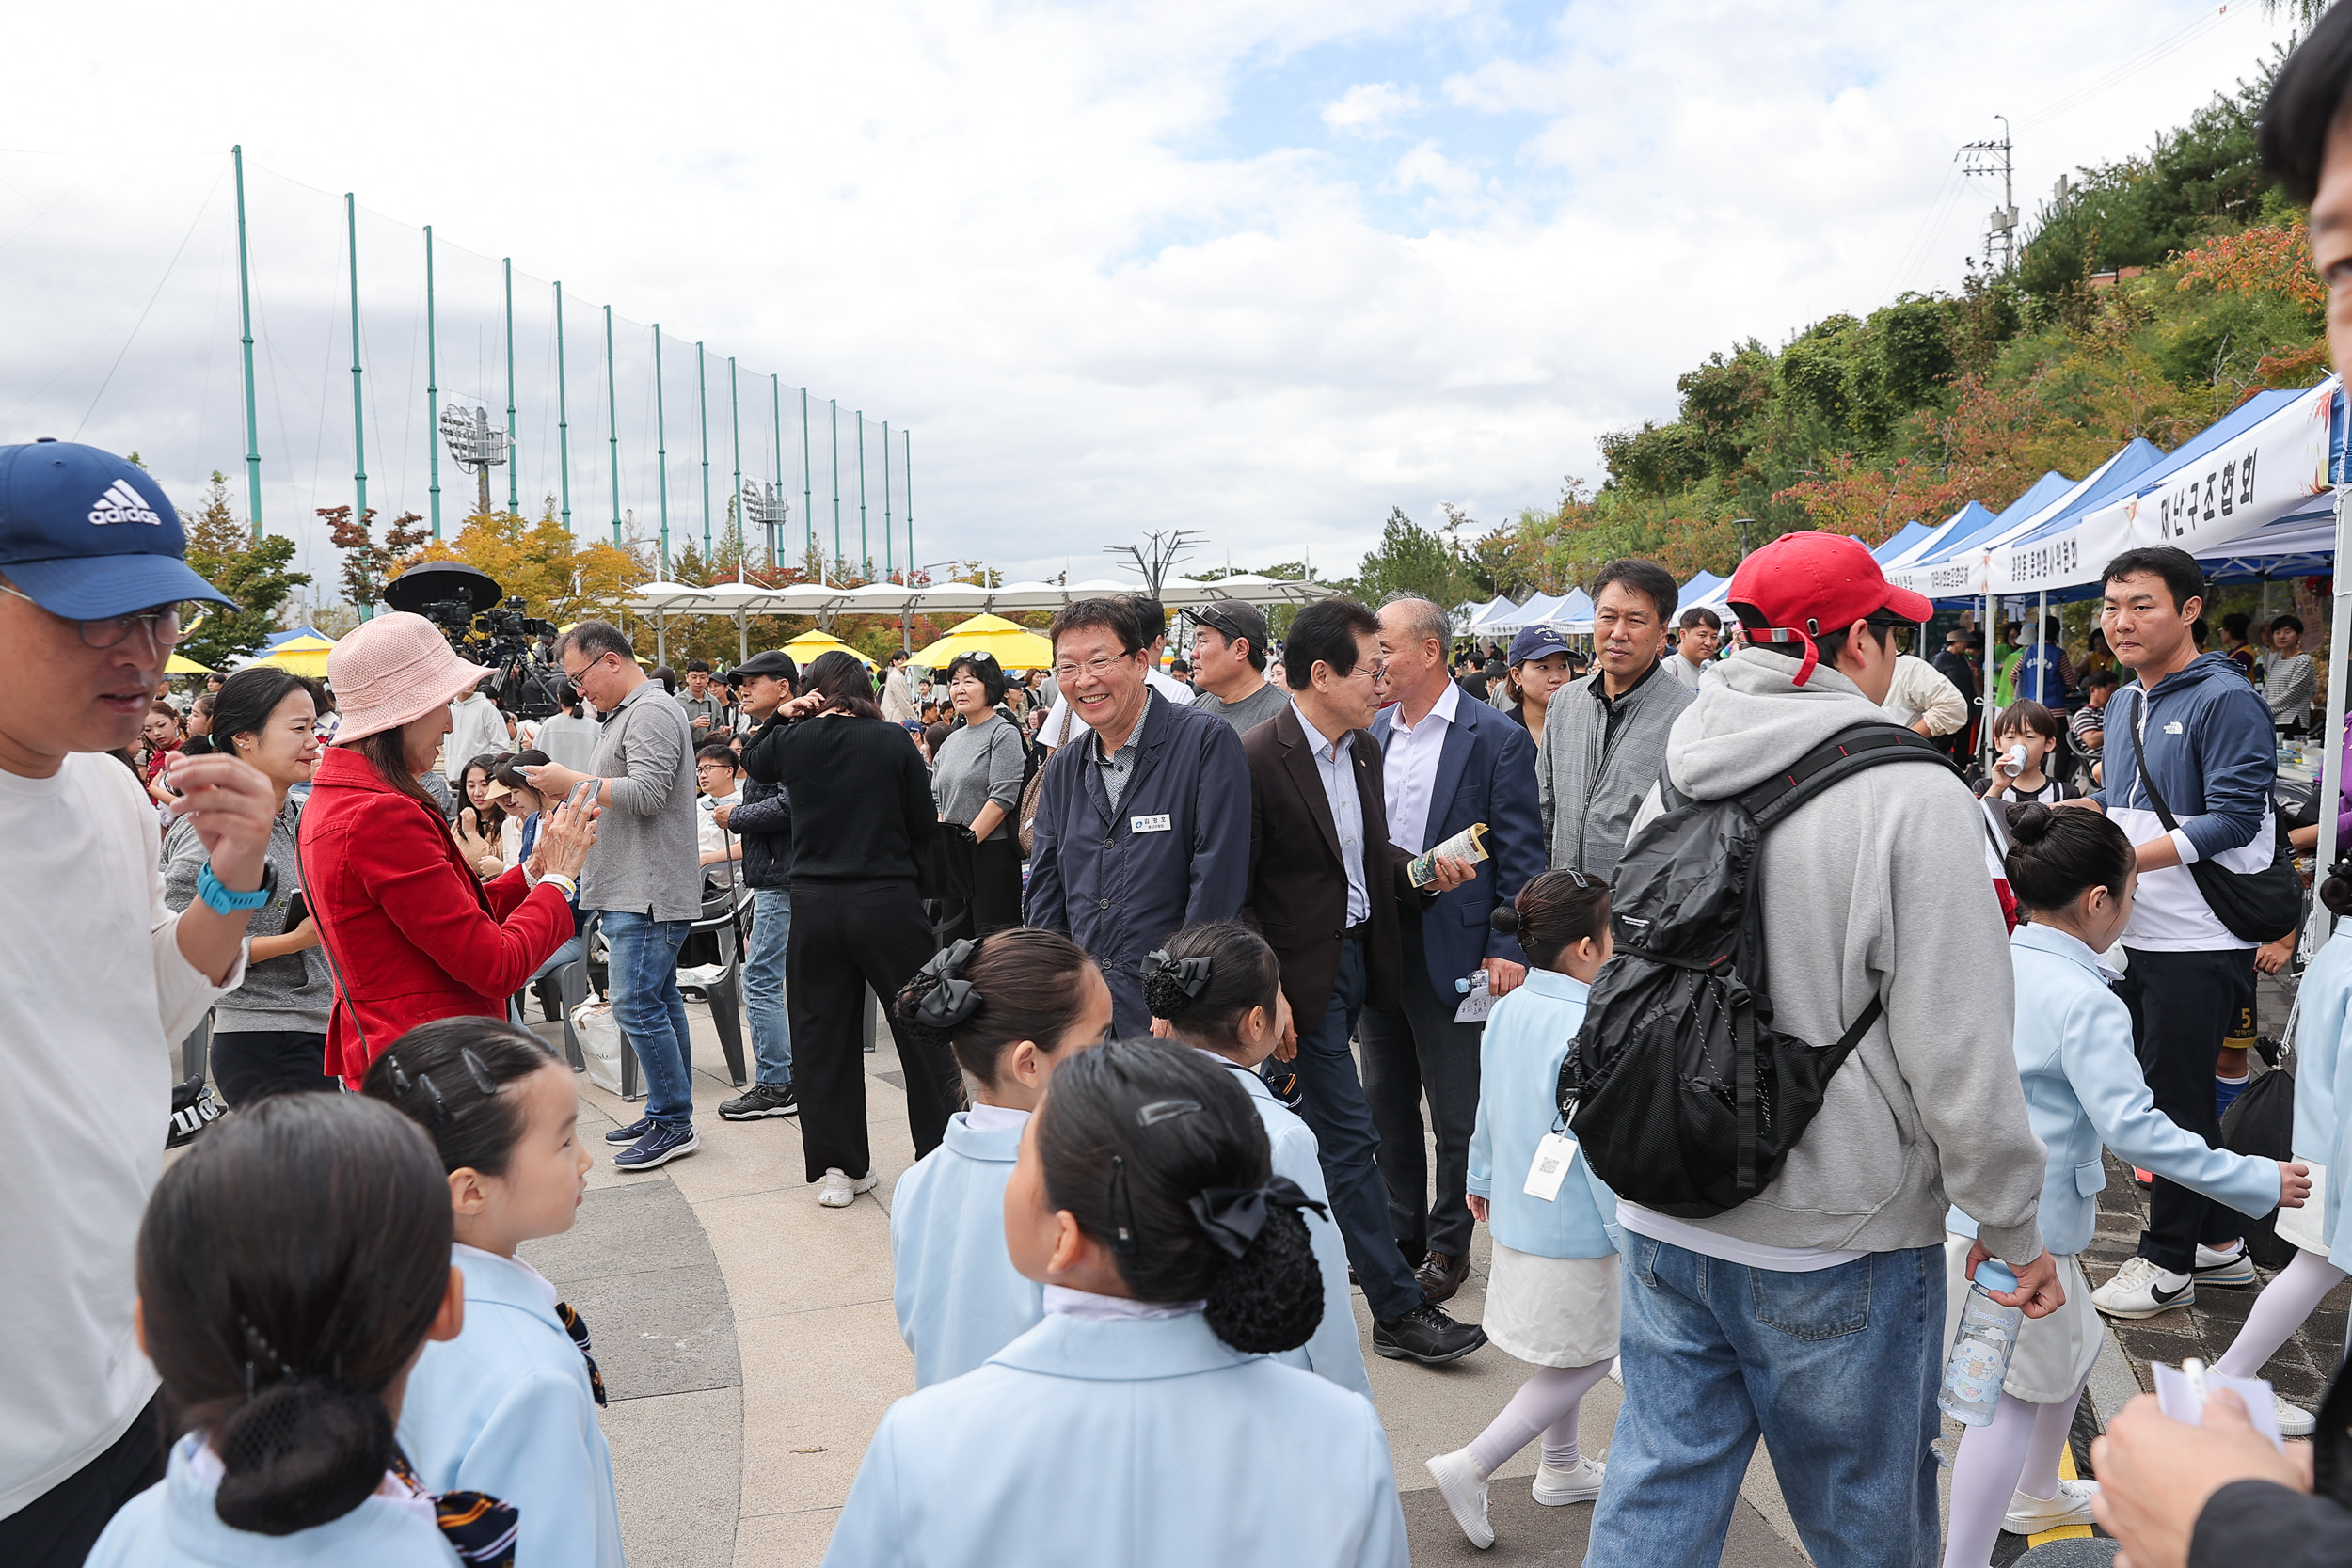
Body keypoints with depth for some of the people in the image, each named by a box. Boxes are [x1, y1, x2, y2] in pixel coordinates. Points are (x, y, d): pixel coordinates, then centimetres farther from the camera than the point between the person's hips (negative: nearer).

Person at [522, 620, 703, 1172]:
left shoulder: (652, 713, -13)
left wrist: (573, 782, -15)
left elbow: (646, 793, -23)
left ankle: (674, 1124, -1)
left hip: (649, 892, -11)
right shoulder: (625, 714, 20)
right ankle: (668, 1113, 20)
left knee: (636, 1005, -9)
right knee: (660, 1002, 13)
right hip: (632, 891, 11)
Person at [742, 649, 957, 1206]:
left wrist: (782, 717, 14)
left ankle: (837, 1167, 17)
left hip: (814, 904, 2)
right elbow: (925, 824, -1)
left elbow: (752, 761, 24)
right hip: (888, 901, -2)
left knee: (822, 1036, 12)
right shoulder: (893, 741, -7)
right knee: (922, 1027, 10)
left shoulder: (793, 741, 0)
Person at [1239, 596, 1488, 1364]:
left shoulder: (1363, 749, 8)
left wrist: (1423, 872, -2)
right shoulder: (1257, 759, -18)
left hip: (1358, 955, 8)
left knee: (1311, 1129, 19)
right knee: (1350, 1139, -2)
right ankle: (1398, 1309, 8)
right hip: (1303, 975, -8)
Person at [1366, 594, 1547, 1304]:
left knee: (1457, 1112, 6)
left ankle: (1448, 1244, 23)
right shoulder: (1371, 735, 8)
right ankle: (1402, 1232, 32)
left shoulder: (1497, 738, -8)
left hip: (1453, 948, -6)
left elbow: (1521, 854, -9)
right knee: (1386, 1103, 16)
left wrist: (1508, 948, -14)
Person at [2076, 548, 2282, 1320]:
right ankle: (2220, 1241, 32)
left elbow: (2233, 820, -21)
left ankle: (2168, 1262, 15)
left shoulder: (2226, 701, -14)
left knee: (2177, 1098, 1)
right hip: (2139, 936, 8)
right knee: (2165, 1092, 16)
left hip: (2200, 943, -8)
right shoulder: (2125, 704, 11)